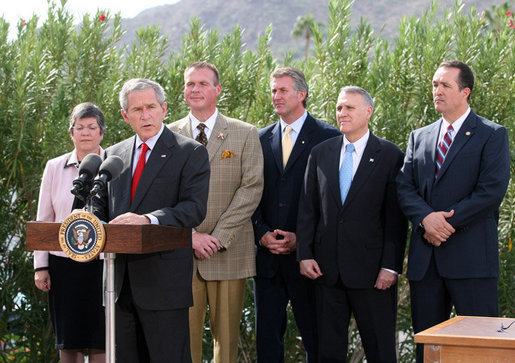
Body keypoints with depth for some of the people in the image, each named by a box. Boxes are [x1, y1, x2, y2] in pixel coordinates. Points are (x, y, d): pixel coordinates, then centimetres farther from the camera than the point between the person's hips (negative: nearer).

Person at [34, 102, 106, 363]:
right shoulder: (55, 168, 9)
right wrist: (40, 266, 4)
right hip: (64, 264, 2)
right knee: (68, 341, 6)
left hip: (103, 263, -2)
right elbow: (43, 220, 10)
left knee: (100, 340, -1)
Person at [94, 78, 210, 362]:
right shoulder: (113, 154, 16)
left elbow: (195, 208, -13)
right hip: (121, 282, 5)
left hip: (164, 281, -5)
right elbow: (102, 207, 19)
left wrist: (148, 219, -28)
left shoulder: (191, 153, -1)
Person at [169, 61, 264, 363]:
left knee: (227, 337, 3)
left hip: (229, 253, -1)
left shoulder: (245, 134, 6)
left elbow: (252, 189, -3)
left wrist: (218, 238, -11)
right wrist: (189, 236, -9)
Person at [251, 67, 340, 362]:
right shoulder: (262, 139, 12)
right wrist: (263, 234, -4)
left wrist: (301, 240, -12)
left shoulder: (328, 137, -2)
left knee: (316, 336, 3)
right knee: (267, 336, 9)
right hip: (268, 256, 4)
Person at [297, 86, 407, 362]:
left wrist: (391, 266, -10)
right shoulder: (320, 153, 10)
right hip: (327, 268, 4)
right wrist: (304, 254, 1)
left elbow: (396, 217, -4)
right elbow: (307, 208, 9)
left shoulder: (390, 155, -1)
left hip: (371, 269, -3)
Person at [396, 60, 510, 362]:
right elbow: (404, 187, 7)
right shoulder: (419, 137, 17)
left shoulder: (493, 135, 2)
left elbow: (492, 190, -9)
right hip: (425, 258, 5)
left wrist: (448, 222, -14)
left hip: (471, 257, -5)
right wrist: (426, 218, -13)